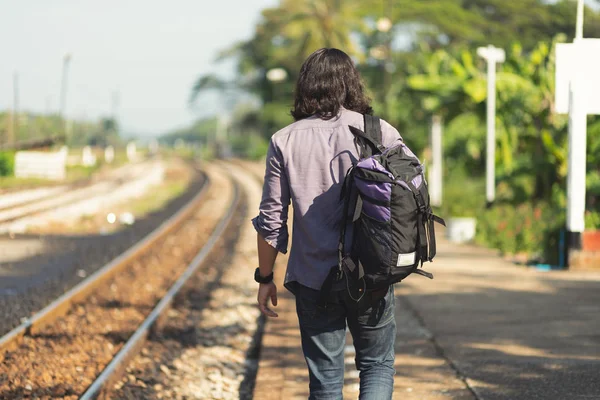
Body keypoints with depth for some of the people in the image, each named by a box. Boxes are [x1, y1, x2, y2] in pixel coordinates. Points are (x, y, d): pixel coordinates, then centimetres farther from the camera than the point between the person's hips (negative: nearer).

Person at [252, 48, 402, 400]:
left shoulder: (285, 142, -3)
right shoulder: (382, 134, -5)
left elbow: (271, 221, -1)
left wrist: (265, 278, 9)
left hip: (313, 280, 1)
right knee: (378, 367, 14)